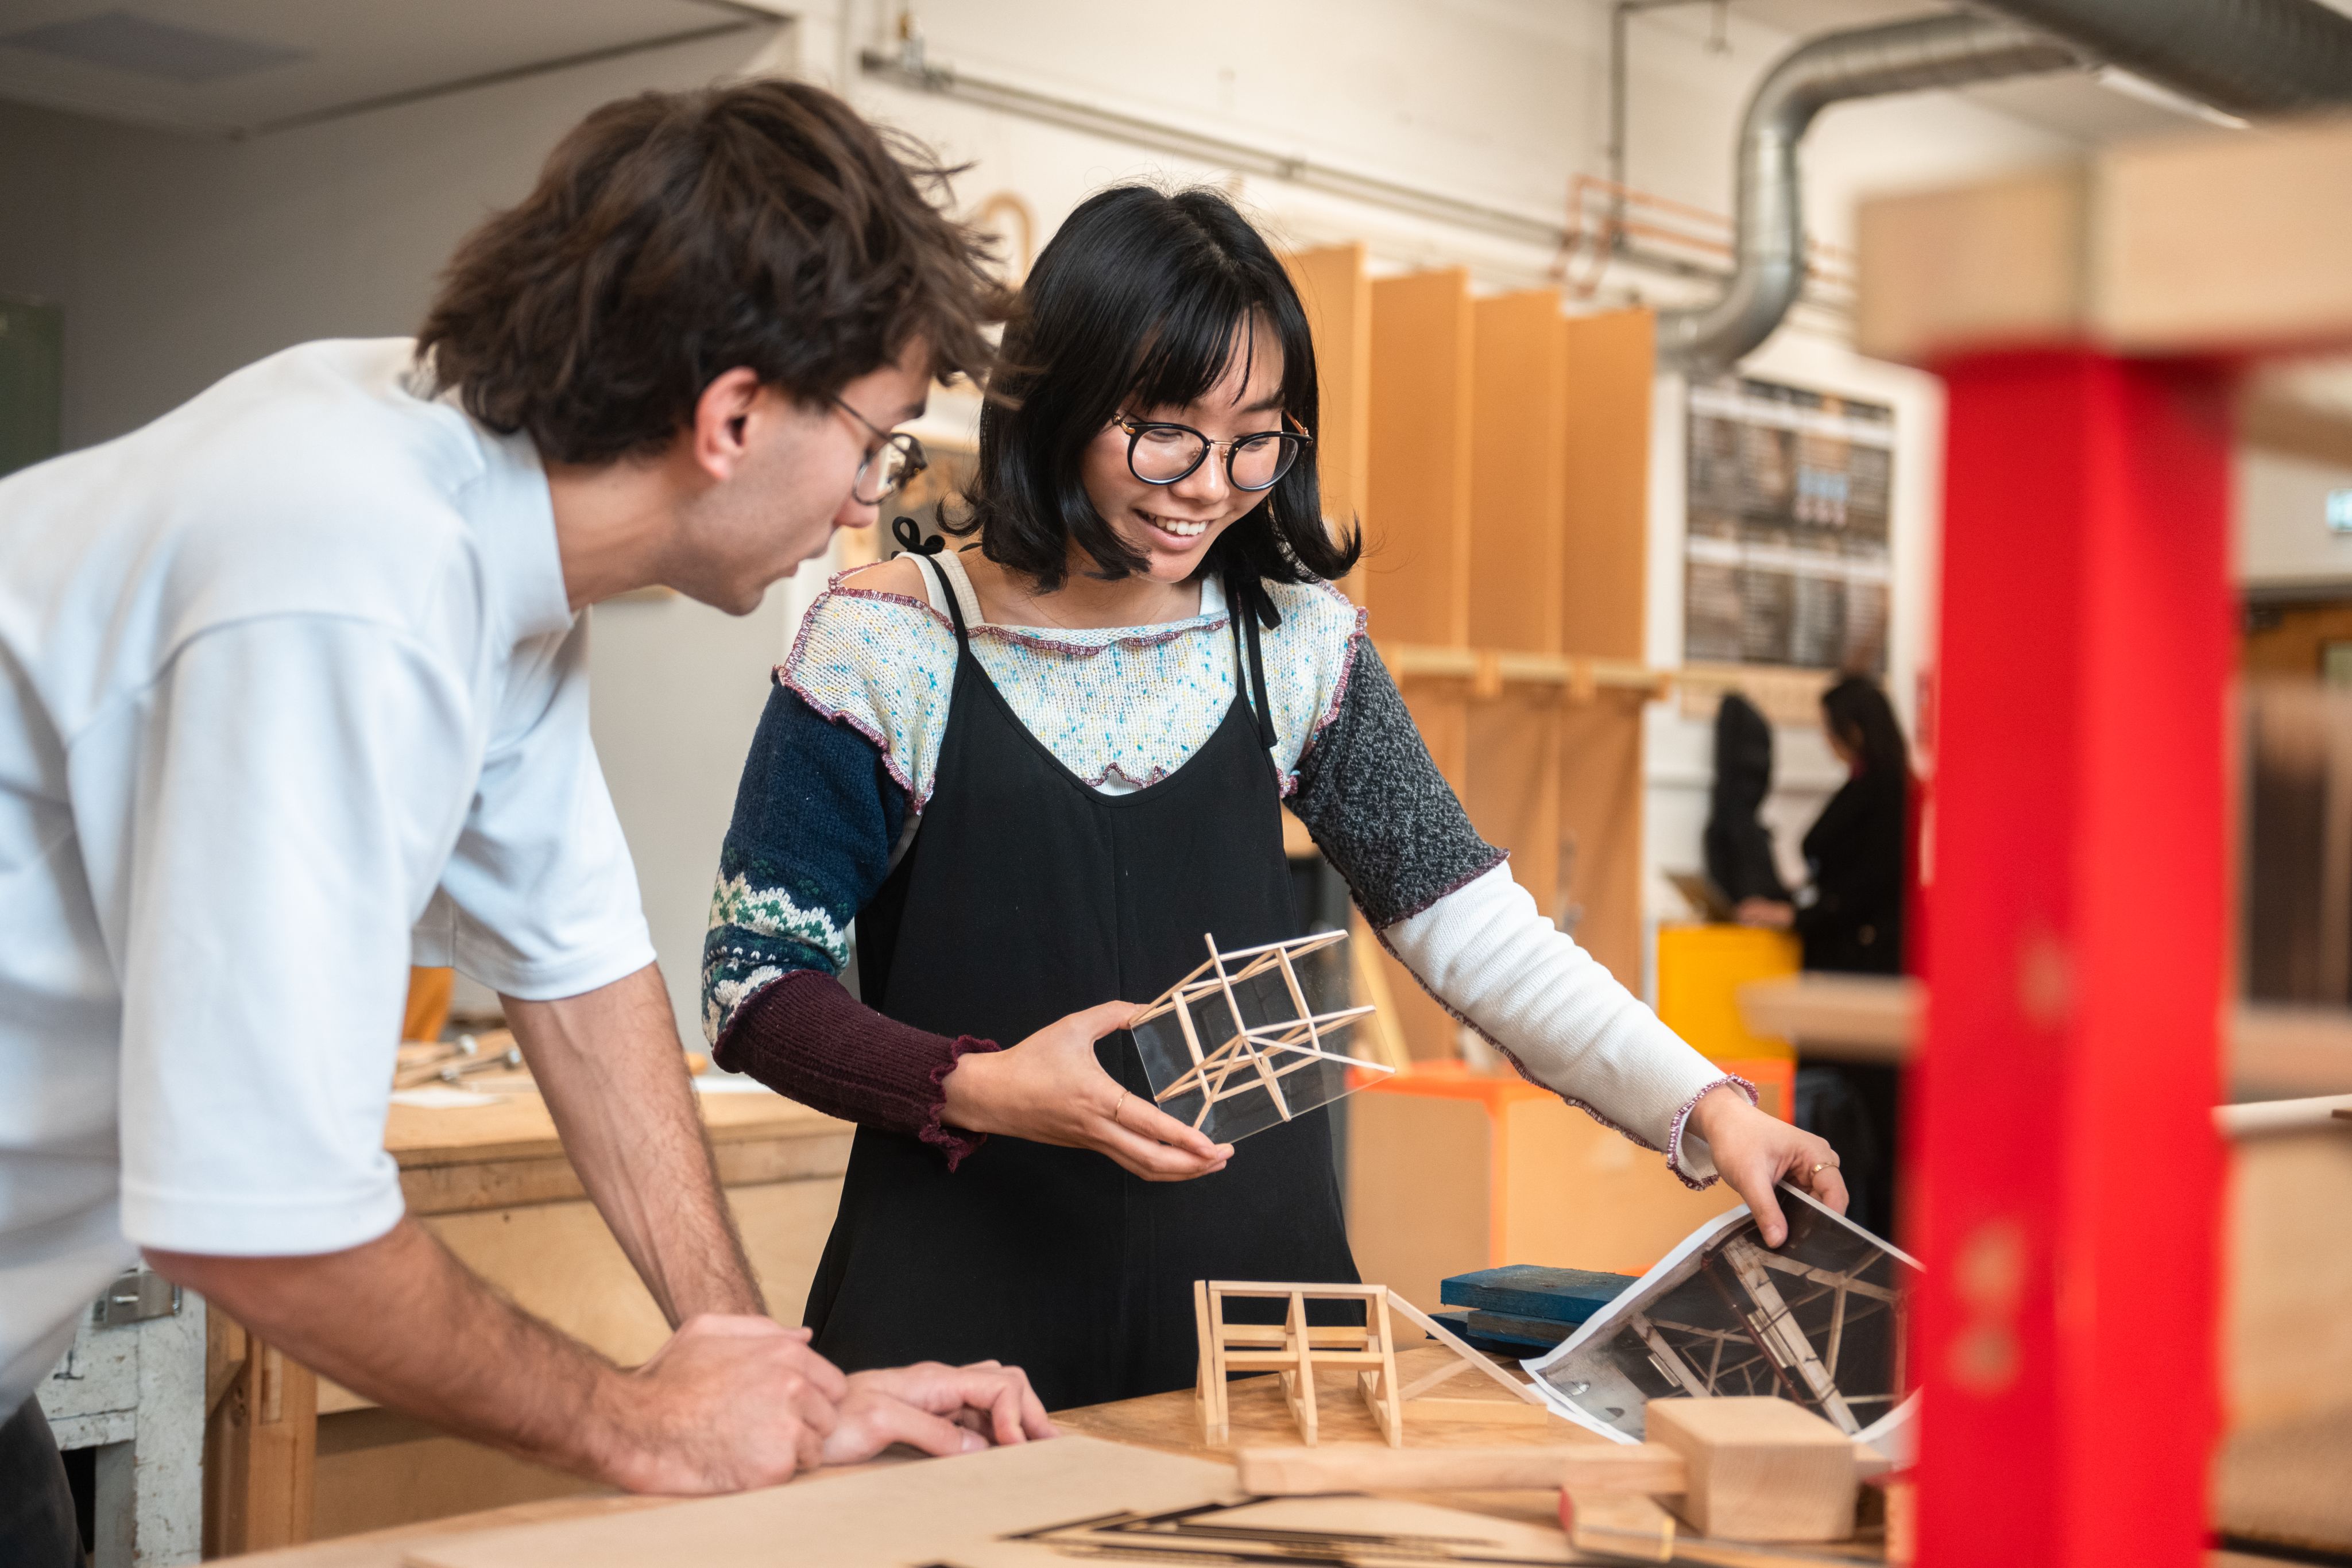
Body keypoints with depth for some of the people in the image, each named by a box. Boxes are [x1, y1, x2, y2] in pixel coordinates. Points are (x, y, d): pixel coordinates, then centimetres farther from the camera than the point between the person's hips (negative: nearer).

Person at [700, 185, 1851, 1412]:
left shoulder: (1295, 642, 4)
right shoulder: (889, 645, -6)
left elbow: (1474, 930, 1)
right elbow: (755, 989, -6)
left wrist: (1701, 1106, -11)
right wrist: (984, 1089, -21)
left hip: (1254, 1284, 3)